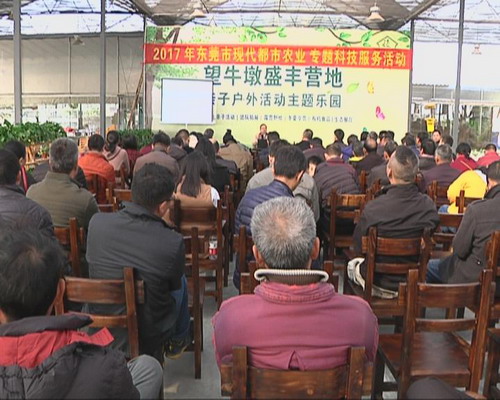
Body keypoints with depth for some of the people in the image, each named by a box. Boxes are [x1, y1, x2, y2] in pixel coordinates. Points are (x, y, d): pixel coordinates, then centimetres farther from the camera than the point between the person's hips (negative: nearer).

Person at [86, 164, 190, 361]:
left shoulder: (97, 222, -16)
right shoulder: (173, 243, -26)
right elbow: (174, 286, -5)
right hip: (148, 338, -3)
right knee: (182, 282, 25)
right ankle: (177, 342, 46)